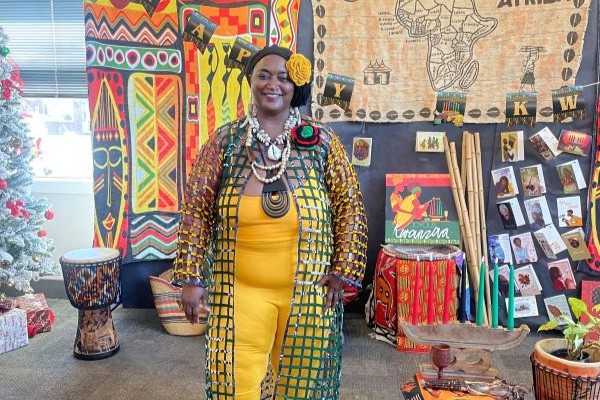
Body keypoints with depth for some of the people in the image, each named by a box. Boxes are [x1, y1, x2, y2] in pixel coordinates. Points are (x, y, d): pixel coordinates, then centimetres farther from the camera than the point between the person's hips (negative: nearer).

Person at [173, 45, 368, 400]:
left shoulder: (322, 140, 0)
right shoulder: (225, 140, 0)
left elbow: (351, 207, 2)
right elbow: (196, 211, 0)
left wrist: (344, 271, -5)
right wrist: (191, 277, -5)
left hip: (308, 289, 1)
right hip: (241, 290, 0)